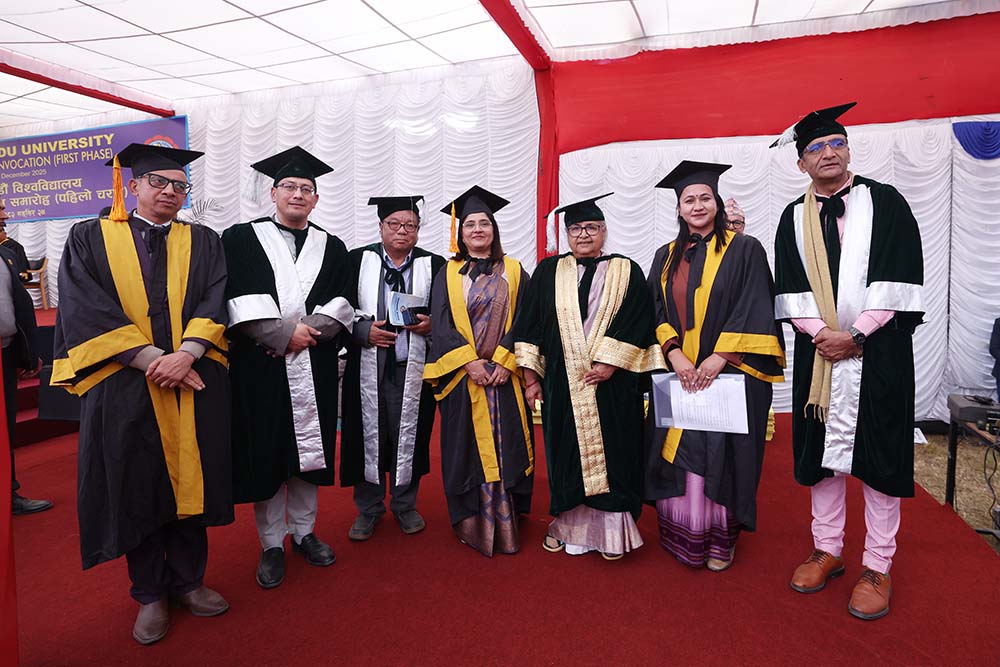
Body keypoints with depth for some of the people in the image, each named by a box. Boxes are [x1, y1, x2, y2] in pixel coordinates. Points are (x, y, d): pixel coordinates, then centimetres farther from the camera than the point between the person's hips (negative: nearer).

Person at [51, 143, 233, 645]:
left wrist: (185, 354, -17)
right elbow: (85, 310, -6)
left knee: (190, 483, 9)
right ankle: (150, 594, 24)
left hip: (195, 384, 2)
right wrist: (152, 359, -16)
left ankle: (187, 580, 27)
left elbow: (215, 302, -1)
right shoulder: (89, 239, 5)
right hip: (124, 387, -1)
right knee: (137, 490, 8)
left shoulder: (203, 242, 10)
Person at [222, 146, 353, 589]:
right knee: (266, 454, 4)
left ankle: (304, 532, 26)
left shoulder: (332, 248, 12)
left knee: (309, 449, 10)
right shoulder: (240, 239, 3)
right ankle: (271, 544, 18)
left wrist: (308, 329, -12)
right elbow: (239, 301, -8)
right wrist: (285, 332, -15)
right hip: (260, 366, -2)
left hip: (314, 368, 3)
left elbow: (341, 305, 4)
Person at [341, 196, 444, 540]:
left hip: (413, 369, 0)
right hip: (368, 368, 0)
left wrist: (430, 324, -11)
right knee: (369, 435, 7)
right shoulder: (357, 260, 4)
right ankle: (368, 508, 24)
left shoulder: (434, 265, 4)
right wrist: (365, 330, -12)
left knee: (409, 435, 8)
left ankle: (405, 505, 27)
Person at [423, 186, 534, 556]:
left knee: (505, 447, 3)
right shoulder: (448, 274, 8)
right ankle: (471, 523, 17)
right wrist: (469, 361, -14)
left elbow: (522, 320, 0)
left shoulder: (513, 272, 9)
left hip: (504, 376, 0)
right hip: (461, 376, 0)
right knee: (466, 449, 4)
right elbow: (442, 323, -1)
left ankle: (505, 524, 14)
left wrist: (504, 361, -14)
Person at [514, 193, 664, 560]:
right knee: (567, 452, 8)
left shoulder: (627, 272, 5)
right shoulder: (548, 271, 9)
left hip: (614, 383, -1)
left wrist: (610, 362, -15)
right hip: (563, 384, 2)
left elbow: (637, 323, -5)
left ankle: (611, 530, 16)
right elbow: (529, 325, 6)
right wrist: (530, 375, -1)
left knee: (611, 451, 3)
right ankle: (570, 525, 22)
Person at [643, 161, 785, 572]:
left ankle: (721, 538, 19)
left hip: (728, 373, -3)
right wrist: (674, 353, -9)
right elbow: (656, 312, 7)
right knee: (678, 454, 5)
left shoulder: (745, 250, 0)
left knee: (721, 454, 1)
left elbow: (753, 310, -7)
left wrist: (718, 358, -16)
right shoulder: (667, 257, 12)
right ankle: (684, 535, 20)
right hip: (678, 372, 4)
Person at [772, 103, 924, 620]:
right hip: (818, 350, 3)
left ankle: (877, 566, 15)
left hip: (878, 350, -2)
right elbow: (790, 288, 4)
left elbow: (899, 277, -7)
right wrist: (822, 333, -11)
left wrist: (855, 335, -14)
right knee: (822, 451, 8)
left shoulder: (885, 202, 2)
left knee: (876, 452, 2)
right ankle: (827, 550, 23)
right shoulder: (794, 218, 9)